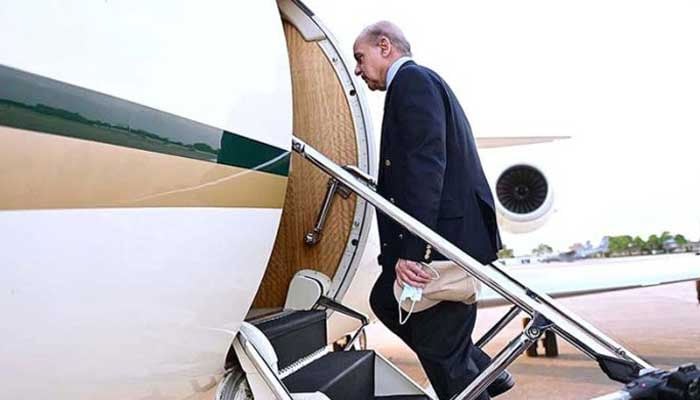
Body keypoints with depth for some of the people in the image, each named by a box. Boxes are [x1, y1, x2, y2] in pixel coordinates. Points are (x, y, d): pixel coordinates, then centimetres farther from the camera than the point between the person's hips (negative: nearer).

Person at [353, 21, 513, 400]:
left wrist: (411, 249, -25)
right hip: (441, 236, 11)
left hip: (447, 235, -11)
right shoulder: (417, 82, 21)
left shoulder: (412, 79, -10)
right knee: (386, 301, 21)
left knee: (438, 346, -2)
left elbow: (426, 165, -22)